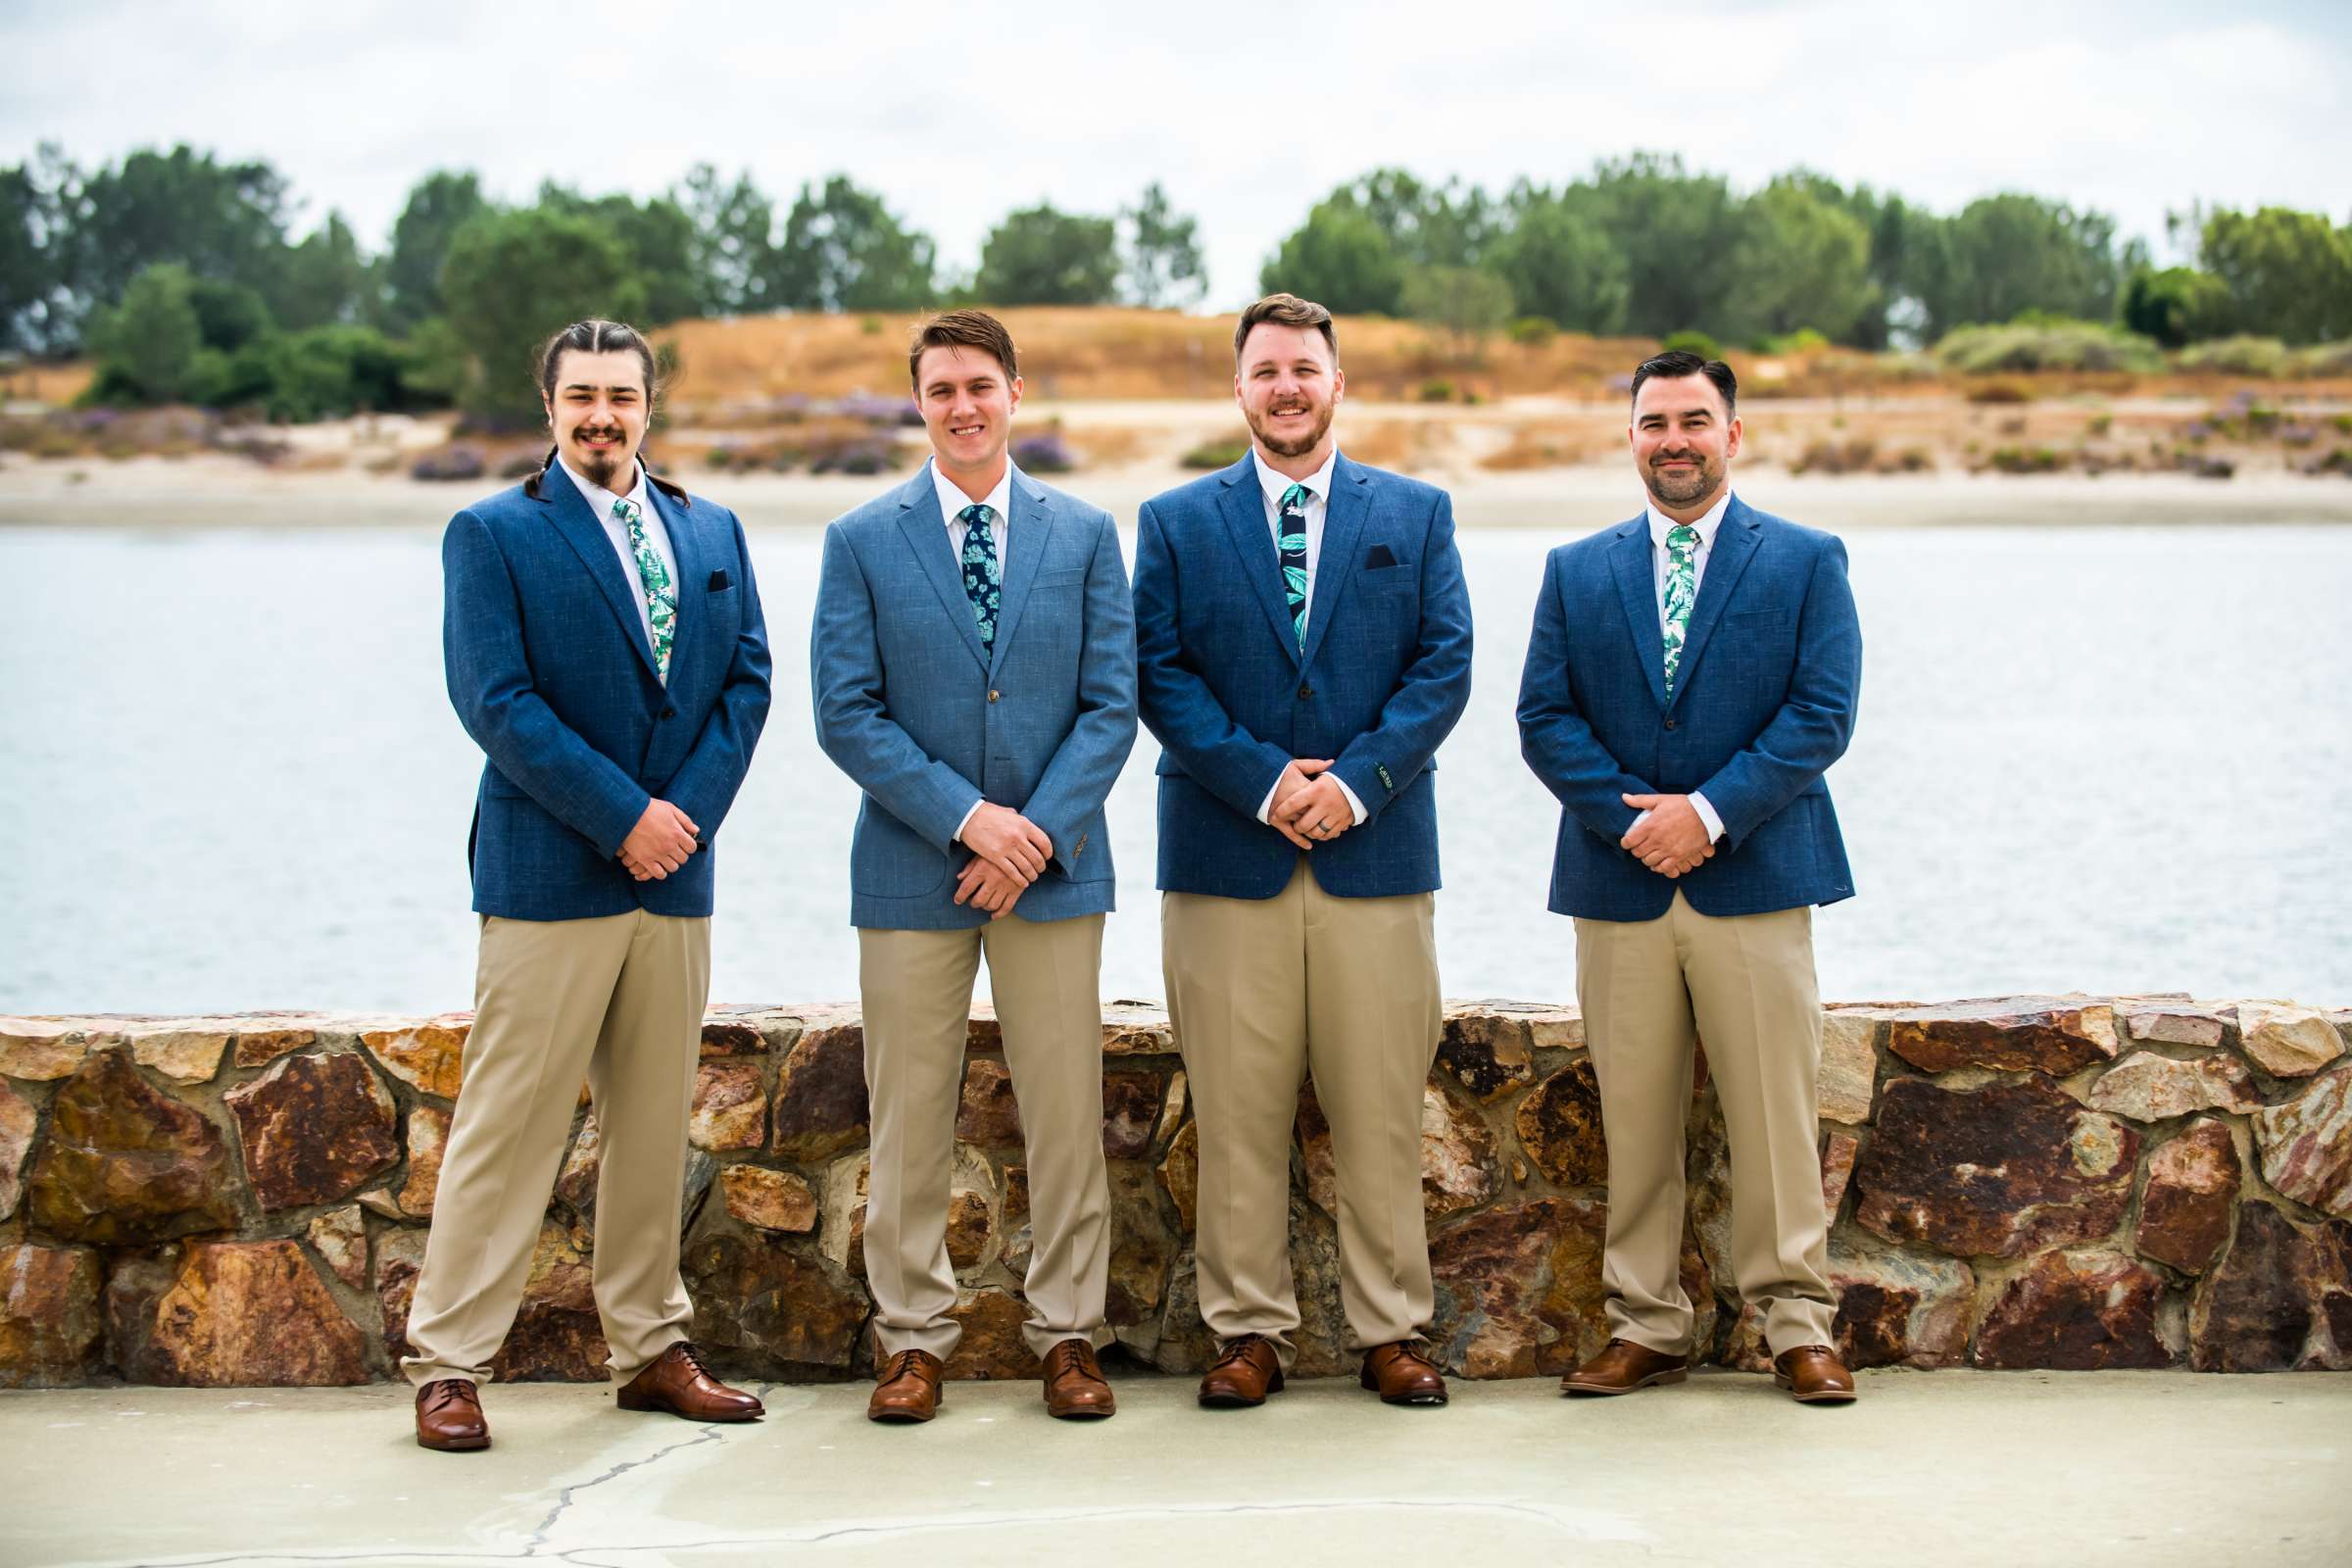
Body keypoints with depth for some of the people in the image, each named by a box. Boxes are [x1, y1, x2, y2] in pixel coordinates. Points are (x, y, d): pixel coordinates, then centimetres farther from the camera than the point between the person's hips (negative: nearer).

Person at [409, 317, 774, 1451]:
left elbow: (747, 678, 8)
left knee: (655, 1123, 10)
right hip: (549, 875, -5)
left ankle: (651, 1348, 19)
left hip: (675, 871, 5)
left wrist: (689, 810, -7)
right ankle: (448, 1365, 1)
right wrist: (622, 816, -14)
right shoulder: (493, 535, -1)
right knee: (508, 1124, -4)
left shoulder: (711, 532, 14)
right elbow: (495, 701, -10)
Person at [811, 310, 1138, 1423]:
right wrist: (966, 818, -12)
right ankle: (911, 1338, 14)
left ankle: (1067, 1334, 14)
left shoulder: (1085, 534, 7)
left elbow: (1111, 705, 2)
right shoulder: (862, 541, 3)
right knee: (909, 1118, 3)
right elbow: (845, 713, -3)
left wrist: (1038, 832, -11)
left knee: (1065, 1111, 3)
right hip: (911, 869, -1)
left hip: (1053, 863, 1)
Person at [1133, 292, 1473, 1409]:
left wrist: (1353, 782, -11)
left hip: (1376, 850, 0)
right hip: (1228, 854, 0)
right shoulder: (1175, 522, 10)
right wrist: (1263, 781, -11)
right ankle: (1250, 1330, 10)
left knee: (1381, 1110, 2)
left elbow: (1444, 667, 2)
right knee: (1237, 1115, 1)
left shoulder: (1417, 513, 11)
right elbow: (1159, 676, 1)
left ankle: (1391, 1330, 11)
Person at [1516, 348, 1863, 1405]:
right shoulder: (1576, 572, 12)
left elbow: (1822, 716, -4)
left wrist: (1708, 812, -14)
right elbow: (1545, 721, 4)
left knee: (1775, 1113, 0)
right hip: (1619, 884, 2)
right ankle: (1646, 1327, 12)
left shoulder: (1807, 563, 6)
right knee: (1633, 1120, 4)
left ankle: (1797, 1326, 9)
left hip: (1755, 880, -2)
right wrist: (1633, 819, -11)